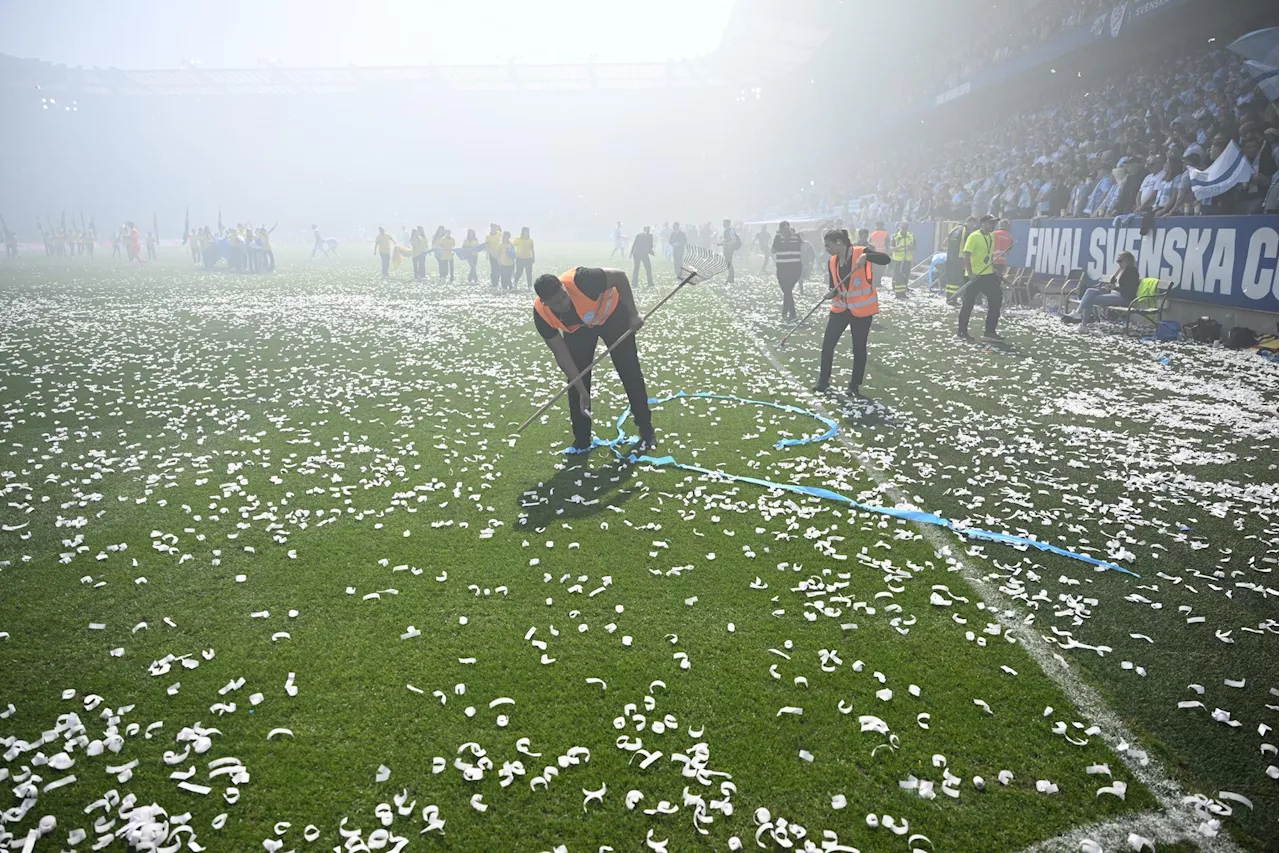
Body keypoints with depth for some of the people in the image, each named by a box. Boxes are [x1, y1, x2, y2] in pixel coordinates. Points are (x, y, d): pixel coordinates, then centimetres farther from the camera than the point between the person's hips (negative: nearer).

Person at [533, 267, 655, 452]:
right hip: (578, 328, 3)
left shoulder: (581, 280, -44)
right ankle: (581, 442, 11)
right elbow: (562, 356, -20)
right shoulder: (542, 315, -31)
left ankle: (646, 432, 12)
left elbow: (620, 276, -26)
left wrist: (633, 314, -26)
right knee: (576, 381, -3)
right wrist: (582, 392, -21)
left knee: (630, 372, -2)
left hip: (612, 314, -2)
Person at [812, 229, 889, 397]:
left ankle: (855, 385, 21)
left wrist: (866, 256, -40)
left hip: (861, 309, -5)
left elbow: (885, 259, -24)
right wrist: (831, 293, -15)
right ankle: (823, 381, 18)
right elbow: (834, 286, 8)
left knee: (859, 348, 6)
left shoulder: (861, 252, -13)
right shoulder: (832, 262, 3)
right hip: (840, 308, 5)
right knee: (827, 345, 3)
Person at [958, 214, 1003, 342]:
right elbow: (966, 256, -17)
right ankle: (962, 332, 12)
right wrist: (970, 273, -24)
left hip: (988, 274, 8)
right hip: (974, 276, -8)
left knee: (996, 300, 3)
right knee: (968, 303, 0)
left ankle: (990, 331, 10)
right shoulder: (974, 236, -11)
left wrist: (994, 270, 19)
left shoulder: (991, 237, 13)